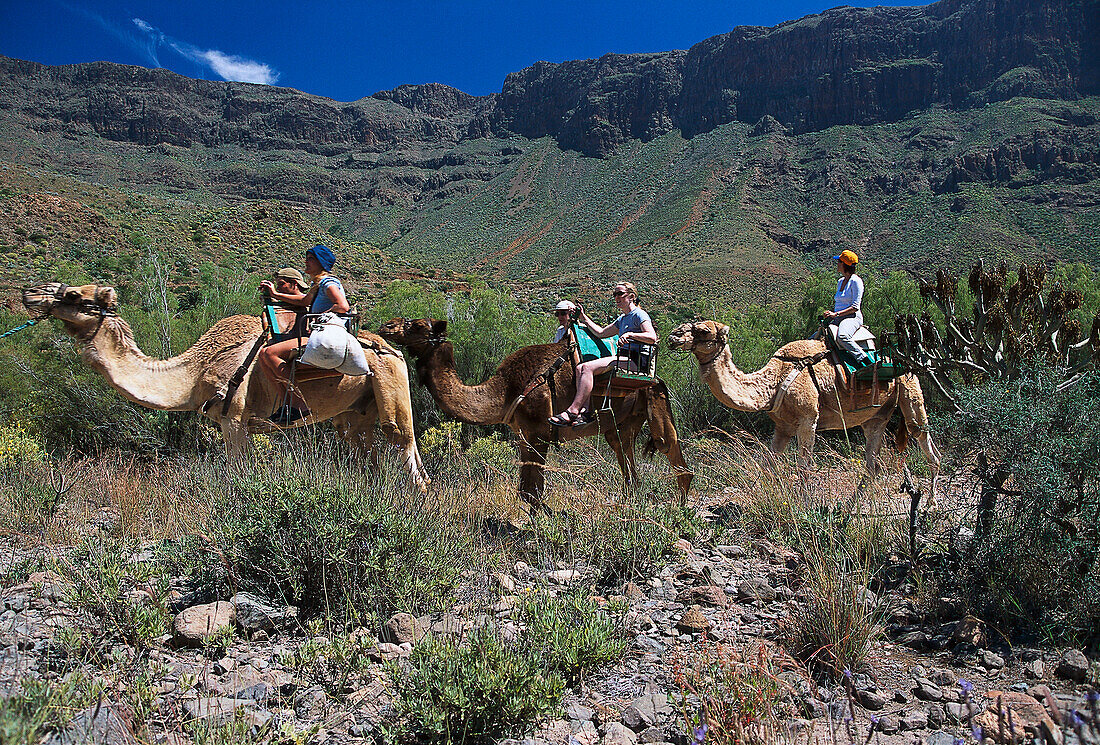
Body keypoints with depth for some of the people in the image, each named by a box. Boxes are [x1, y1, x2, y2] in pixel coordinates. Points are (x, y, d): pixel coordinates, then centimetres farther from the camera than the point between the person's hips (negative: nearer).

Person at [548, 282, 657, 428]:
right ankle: (585, 411, -24)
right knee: (581, 368, -10)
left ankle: (573, 411, -30)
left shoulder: (639, 315, -2)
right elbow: (601, 333, 30)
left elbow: (652, 338, -17)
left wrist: (630, 334, -27)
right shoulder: (622, 319, 26)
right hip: (623, 360, 9)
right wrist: (583, 318, 32)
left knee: (587, 367, -25)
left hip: (633, 362, -9)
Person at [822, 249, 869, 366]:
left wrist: (836, 314, -17)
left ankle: (864, 360, -34)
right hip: (838, 319, 9)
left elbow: (855, 307, -14)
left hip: (852, 317, -9)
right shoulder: (840, 281, 18)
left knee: (842, 337, -39)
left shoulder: (855, 281, -8)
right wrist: (830, 313, 7)